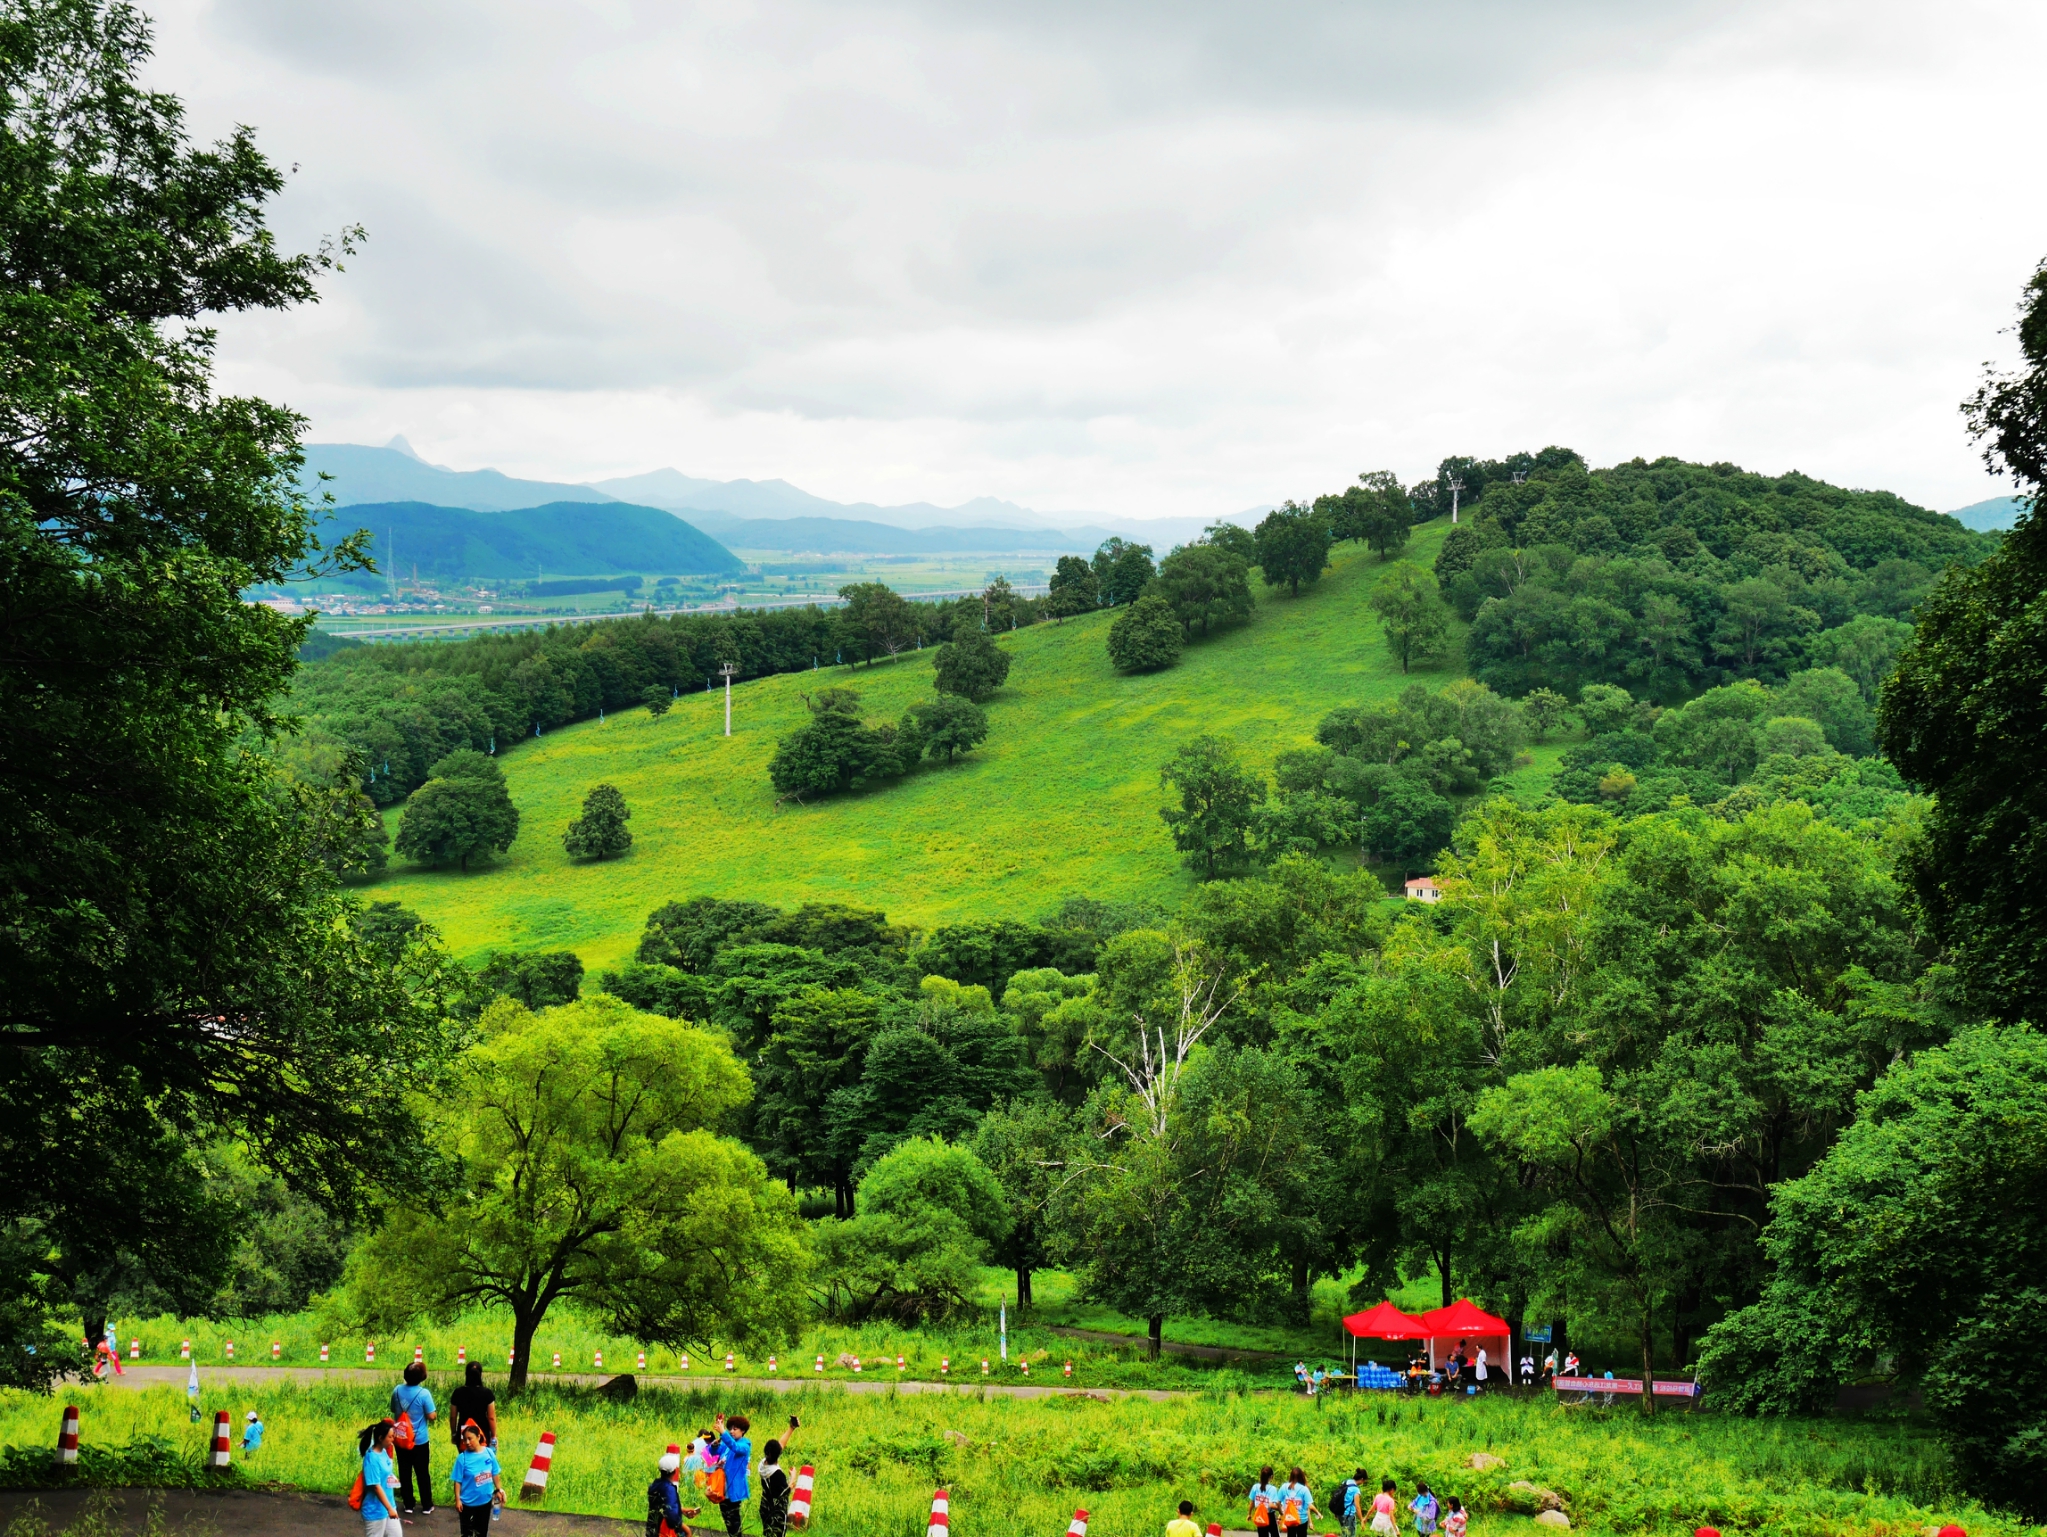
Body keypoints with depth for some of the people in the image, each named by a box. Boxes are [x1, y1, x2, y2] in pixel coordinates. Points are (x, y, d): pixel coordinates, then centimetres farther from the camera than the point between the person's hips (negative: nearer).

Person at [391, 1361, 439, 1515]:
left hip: (401, 1440, 3)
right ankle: (427, 1506, 17)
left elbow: (393, 1410, 9)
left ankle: (408, 1505, 19)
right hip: (420, 1440, -3)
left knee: (405, 1473, 13)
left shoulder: (397, 1391, -6)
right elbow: (431, 1416, -14)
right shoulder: (423, 1394, -19)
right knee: (423, 1474, 10)